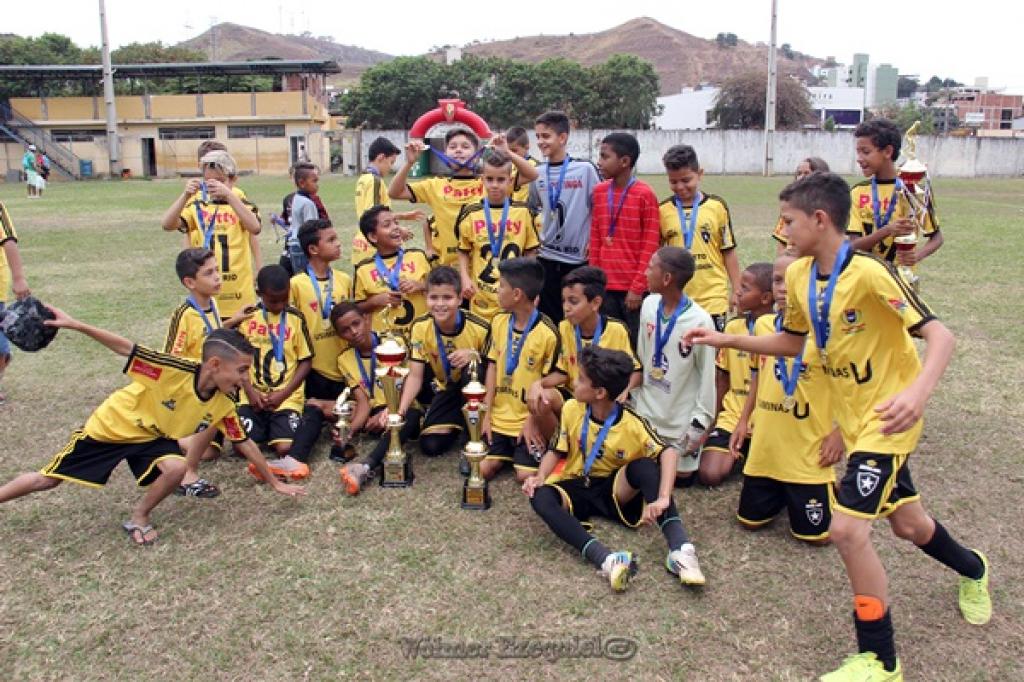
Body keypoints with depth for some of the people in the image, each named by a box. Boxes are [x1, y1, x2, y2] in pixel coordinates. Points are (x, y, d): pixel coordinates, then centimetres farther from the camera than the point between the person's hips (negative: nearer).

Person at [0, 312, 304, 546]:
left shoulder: (223, 405, -18)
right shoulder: (175, 371, -35)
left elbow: (245, 443, -7)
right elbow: (126, 348, -28)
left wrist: (275, 482, -1)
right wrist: (75, 324, -34)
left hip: (153, 437, 4)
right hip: (111, 425, -3)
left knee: (176, 468, -26)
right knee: (47, 480, 7)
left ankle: (139, 518, 1)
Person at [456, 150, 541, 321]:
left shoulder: (523, 212, -1)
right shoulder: (471, 214, 0)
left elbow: (530, 252, 6)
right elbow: (463, 251, 8)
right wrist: (465, 279, -5)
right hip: (481, 296, 0)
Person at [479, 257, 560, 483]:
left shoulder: (547, 332, -16)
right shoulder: (499, 322, 2)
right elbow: (492, 367, 5)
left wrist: (533, 421, -12)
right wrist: (486, 414, 0)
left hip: (530, 420, -4)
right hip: (499, 417, 5)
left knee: (525, 475, -14)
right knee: (482, 469, -9)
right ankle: (509, 451, 20)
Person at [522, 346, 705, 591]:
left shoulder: (632, 423, -16)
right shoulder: (572, 409, -7)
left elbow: (668, 452, -28)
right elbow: (557, 452, 4)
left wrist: (663, 498, -44)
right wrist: (540, 476, -17)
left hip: (615, 490, -2)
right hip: (577, 489, 2)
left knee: (645, 466, -32)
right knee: (540, 497, -32)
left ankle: (681, 549, -42)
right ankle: (606, 559, -51)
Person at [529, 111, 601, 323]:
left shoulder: (585, 169, -5)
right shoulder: (537, 173, 5)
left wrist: (594, 242, -7)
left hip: (579, 258, -3)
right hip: (547, 257, 3)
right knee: (548, 316, 7)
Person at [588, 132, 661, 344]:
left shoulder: (645, 194, -8)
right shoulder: (599, 192, 7)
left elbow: (650, 247, -8)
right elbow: (595, 239, 12)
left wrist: (638, 287, -11)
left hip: (634, 289, -5)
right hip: (605, 287, 5)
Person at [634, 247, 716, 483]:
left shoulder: (700, 321, -21)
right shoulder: (649, 304, -6)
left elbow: (707, 377, -14)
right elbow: (641, 358, 4)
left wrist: (699, 423, -12)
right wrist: (635, 398, 6)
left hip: (682, 418, -4)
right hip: (647, 412, 4)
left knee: (681, 475, 8)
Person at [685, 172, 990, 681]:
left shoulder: (869, 273, -25)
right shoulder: (799, 275, -2)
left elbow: (940, 336, -26)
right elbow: (791, 342, 12)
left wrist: (917, 393, -43)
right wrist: (724, 340, 5)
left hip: (887, 417, -7)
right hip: (853, 415, 8)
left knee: (847, 528, -17)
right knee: (907, 523, 23)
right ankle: (971, 569, 56)